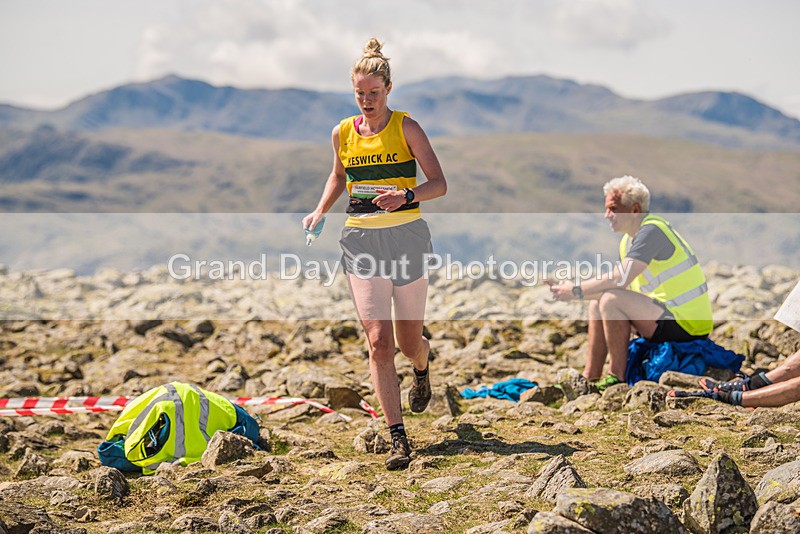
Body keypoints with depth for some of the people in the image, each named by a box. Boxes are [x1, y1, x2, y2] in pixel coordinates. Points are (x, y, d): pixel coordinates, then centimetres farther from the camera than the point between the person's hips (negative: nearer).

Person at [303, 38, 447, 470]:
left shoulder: (406, 128, -4)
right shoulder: (342, 133, 6)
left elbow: (439, 184, -7)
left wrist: (406, 196, -26)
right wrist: (319, 212, 10)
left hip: (406, 236, -2)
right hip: (361, 241, 2)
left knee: (408, 342, 8)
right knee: (378, 341, -10)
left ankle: (422, 368, 47)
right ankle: (397, 438, -6)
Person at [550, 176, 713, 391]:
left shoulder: (652, 231, -18)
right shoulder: (628, 240, 13)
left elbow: (620, 279, -25)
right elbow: (619, 283, 12)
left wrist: (576, 291, -15)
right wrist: (576, 290, -1)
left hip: (687, 323, -10)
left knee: (611, 300, -23)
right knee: (597, 304, 11)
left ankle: (617, 378, -14)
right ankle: (590, 377, 9)